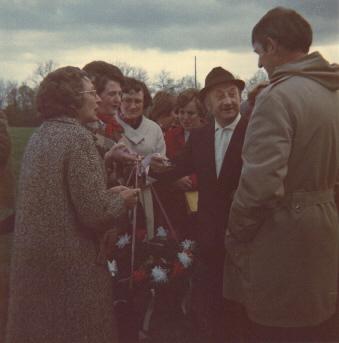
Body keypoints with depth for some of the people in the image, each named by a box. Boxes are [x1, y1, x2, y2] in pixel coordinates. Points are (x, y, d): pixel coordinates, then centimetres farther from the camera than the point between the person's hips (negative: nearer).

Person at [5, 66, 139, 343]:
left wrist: (107, 193, 11)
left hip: (33, 259, 8)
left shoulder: (40, 135, 8)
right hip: (71, 265, -8)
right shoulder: (78, 136, -17)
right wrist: (121, 200, -3)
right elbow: (95, 214, -23)